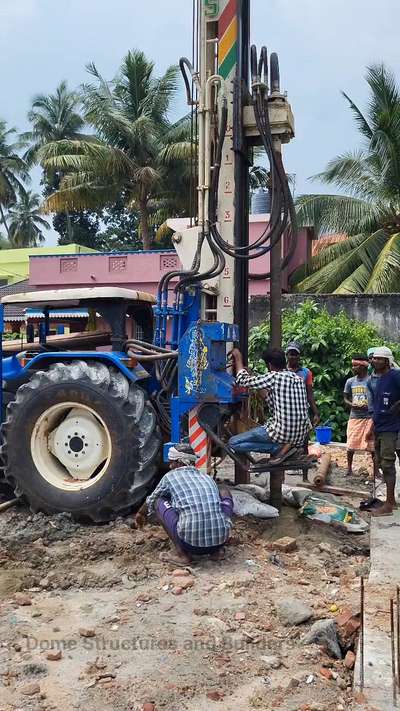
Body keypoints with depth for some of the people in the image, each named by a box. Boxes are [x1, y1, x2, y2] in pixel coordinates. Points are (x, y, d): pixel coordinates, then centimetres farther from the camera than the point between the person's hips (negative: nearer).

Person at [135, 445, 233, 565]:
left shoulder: (171, 476, 11)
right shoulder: (207, 477, 21)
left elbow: (150, 501, 30)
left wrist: (141, 513, 54)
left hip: (191, 543, -3)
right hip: (221, 539, 4)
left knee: (158, 502, 20)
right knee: (224, 491, 30)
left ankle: (181, 553, 6)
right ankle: (217, 549, 19)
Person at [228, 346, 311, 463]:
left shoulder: (273, 377, -11)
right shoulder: (299, 379, 10)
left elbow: (243, 380, -4)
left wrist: (238, 358, 12)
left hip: (283, 433, -8)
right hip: (302, 435, 8)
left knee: (233, 443, 1)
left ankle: (280, 447, -7)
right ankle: (288, 446, 8)